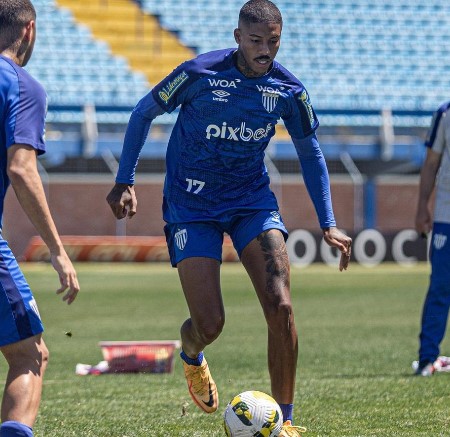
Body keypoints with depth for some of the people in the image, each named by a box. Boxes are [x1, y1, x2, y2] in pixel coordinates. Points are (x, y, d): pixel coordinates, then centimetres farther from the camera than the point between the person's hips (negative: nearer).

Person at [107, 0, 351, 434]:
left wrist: (328, 224, 4)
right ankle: (191, 356, 32)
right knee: (209, 324, -10)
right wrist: (124, 180, -5)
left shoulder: (288, 89, -8)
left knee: (280, 306, -16)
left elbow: (309, 152, 8)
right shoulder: (199, 73, -18)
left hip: (252, 201, 3)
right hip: (192, 207, -2)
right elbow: (143, 113, -2)